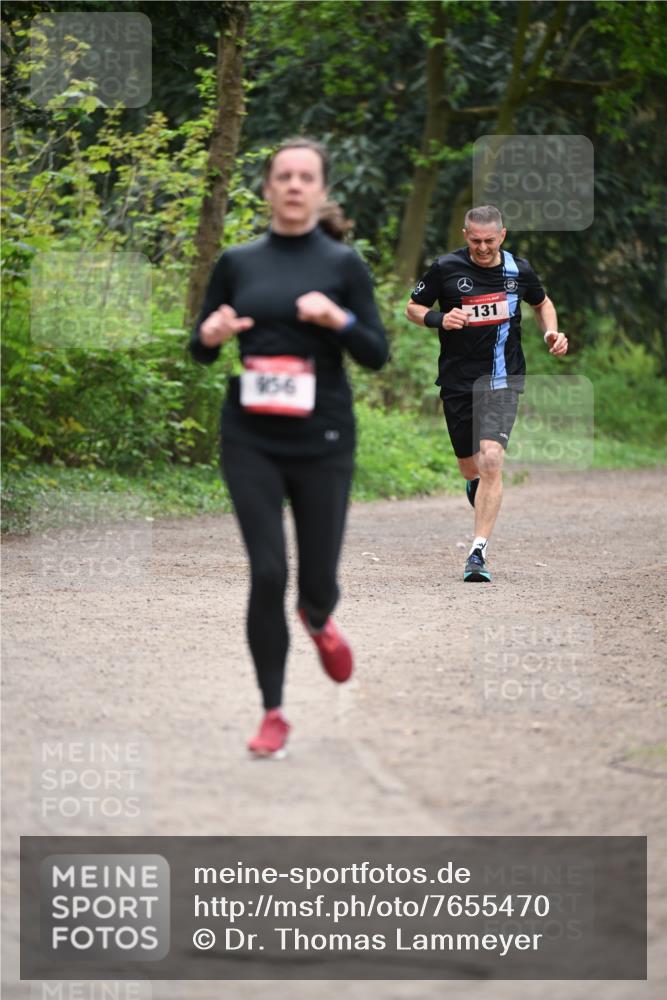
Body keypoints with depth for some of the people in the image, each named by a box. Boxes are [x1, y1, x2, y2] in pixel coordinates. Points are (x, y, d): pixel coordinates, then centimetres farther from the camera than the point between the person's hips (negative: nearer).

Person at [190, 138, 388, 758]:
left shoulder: (343, 264, 1)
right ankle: (273, 713, 6)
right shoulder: (237, 263, 6)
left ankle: (317, 619, 44)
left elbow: (376, 356, -1)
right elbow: (199, 349, 12)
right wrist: (210, 337, -11)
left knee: (318, 575, 4)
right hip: (250, 440, 1)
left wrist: (340, 320, -19)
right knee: (267, 573, -7)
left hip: (323, 440, -1)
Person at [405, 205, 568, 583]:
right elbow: (413, 307, 7)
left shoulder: (519, 270, 2)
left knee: (491, 461, -19)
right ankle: (480, 490, 50)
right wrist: (440, 319, -13)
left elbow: (542, 302, 22)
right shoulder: (445, 268, -4)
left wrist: (552, 332, 3)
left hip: (503, 380, -1)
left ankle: (478, 553, -18)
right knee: (471, 470, 10)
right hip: (458, 381, 1)